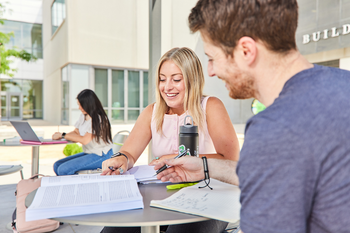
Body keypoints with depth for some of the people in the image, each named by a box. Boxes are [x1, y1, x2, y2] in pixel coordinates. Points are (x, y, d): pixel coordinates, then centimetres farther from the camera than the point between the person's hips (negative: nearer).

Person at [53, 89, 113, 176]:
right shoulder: (83, 116, 10)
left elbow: (85, 140, -21)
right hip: (88, 153, 9)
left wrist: (63, 135, -14)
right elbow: (76, 132, 13)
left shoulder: (98, 119, -19)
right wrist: (60, 135, -7)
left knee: (63, 169, -18)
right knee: (57, 165, 3)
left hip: (101, 156, -9)